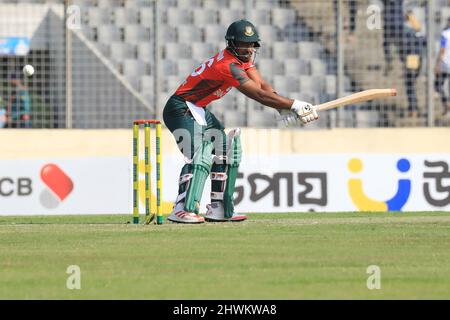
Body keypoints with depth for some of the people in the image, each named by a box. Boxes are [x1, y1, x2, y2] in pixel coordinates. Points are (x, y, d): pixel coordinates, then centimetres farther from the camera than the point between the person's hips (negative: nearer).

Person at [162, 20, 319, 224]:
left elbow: (262, 85, -5)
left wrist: (285, 109, -21)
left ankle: (218, 209, 11)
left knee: (226, 148, 13)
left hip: (199, 111, 11)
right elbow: (259, 94, -30)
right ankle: (183, 209, -35)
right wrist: (294, 105, -29)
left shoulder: (243, 58, 5)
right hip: (180, 109, -11)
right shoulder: (228, 65, -26)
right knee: (200, 156, -27)